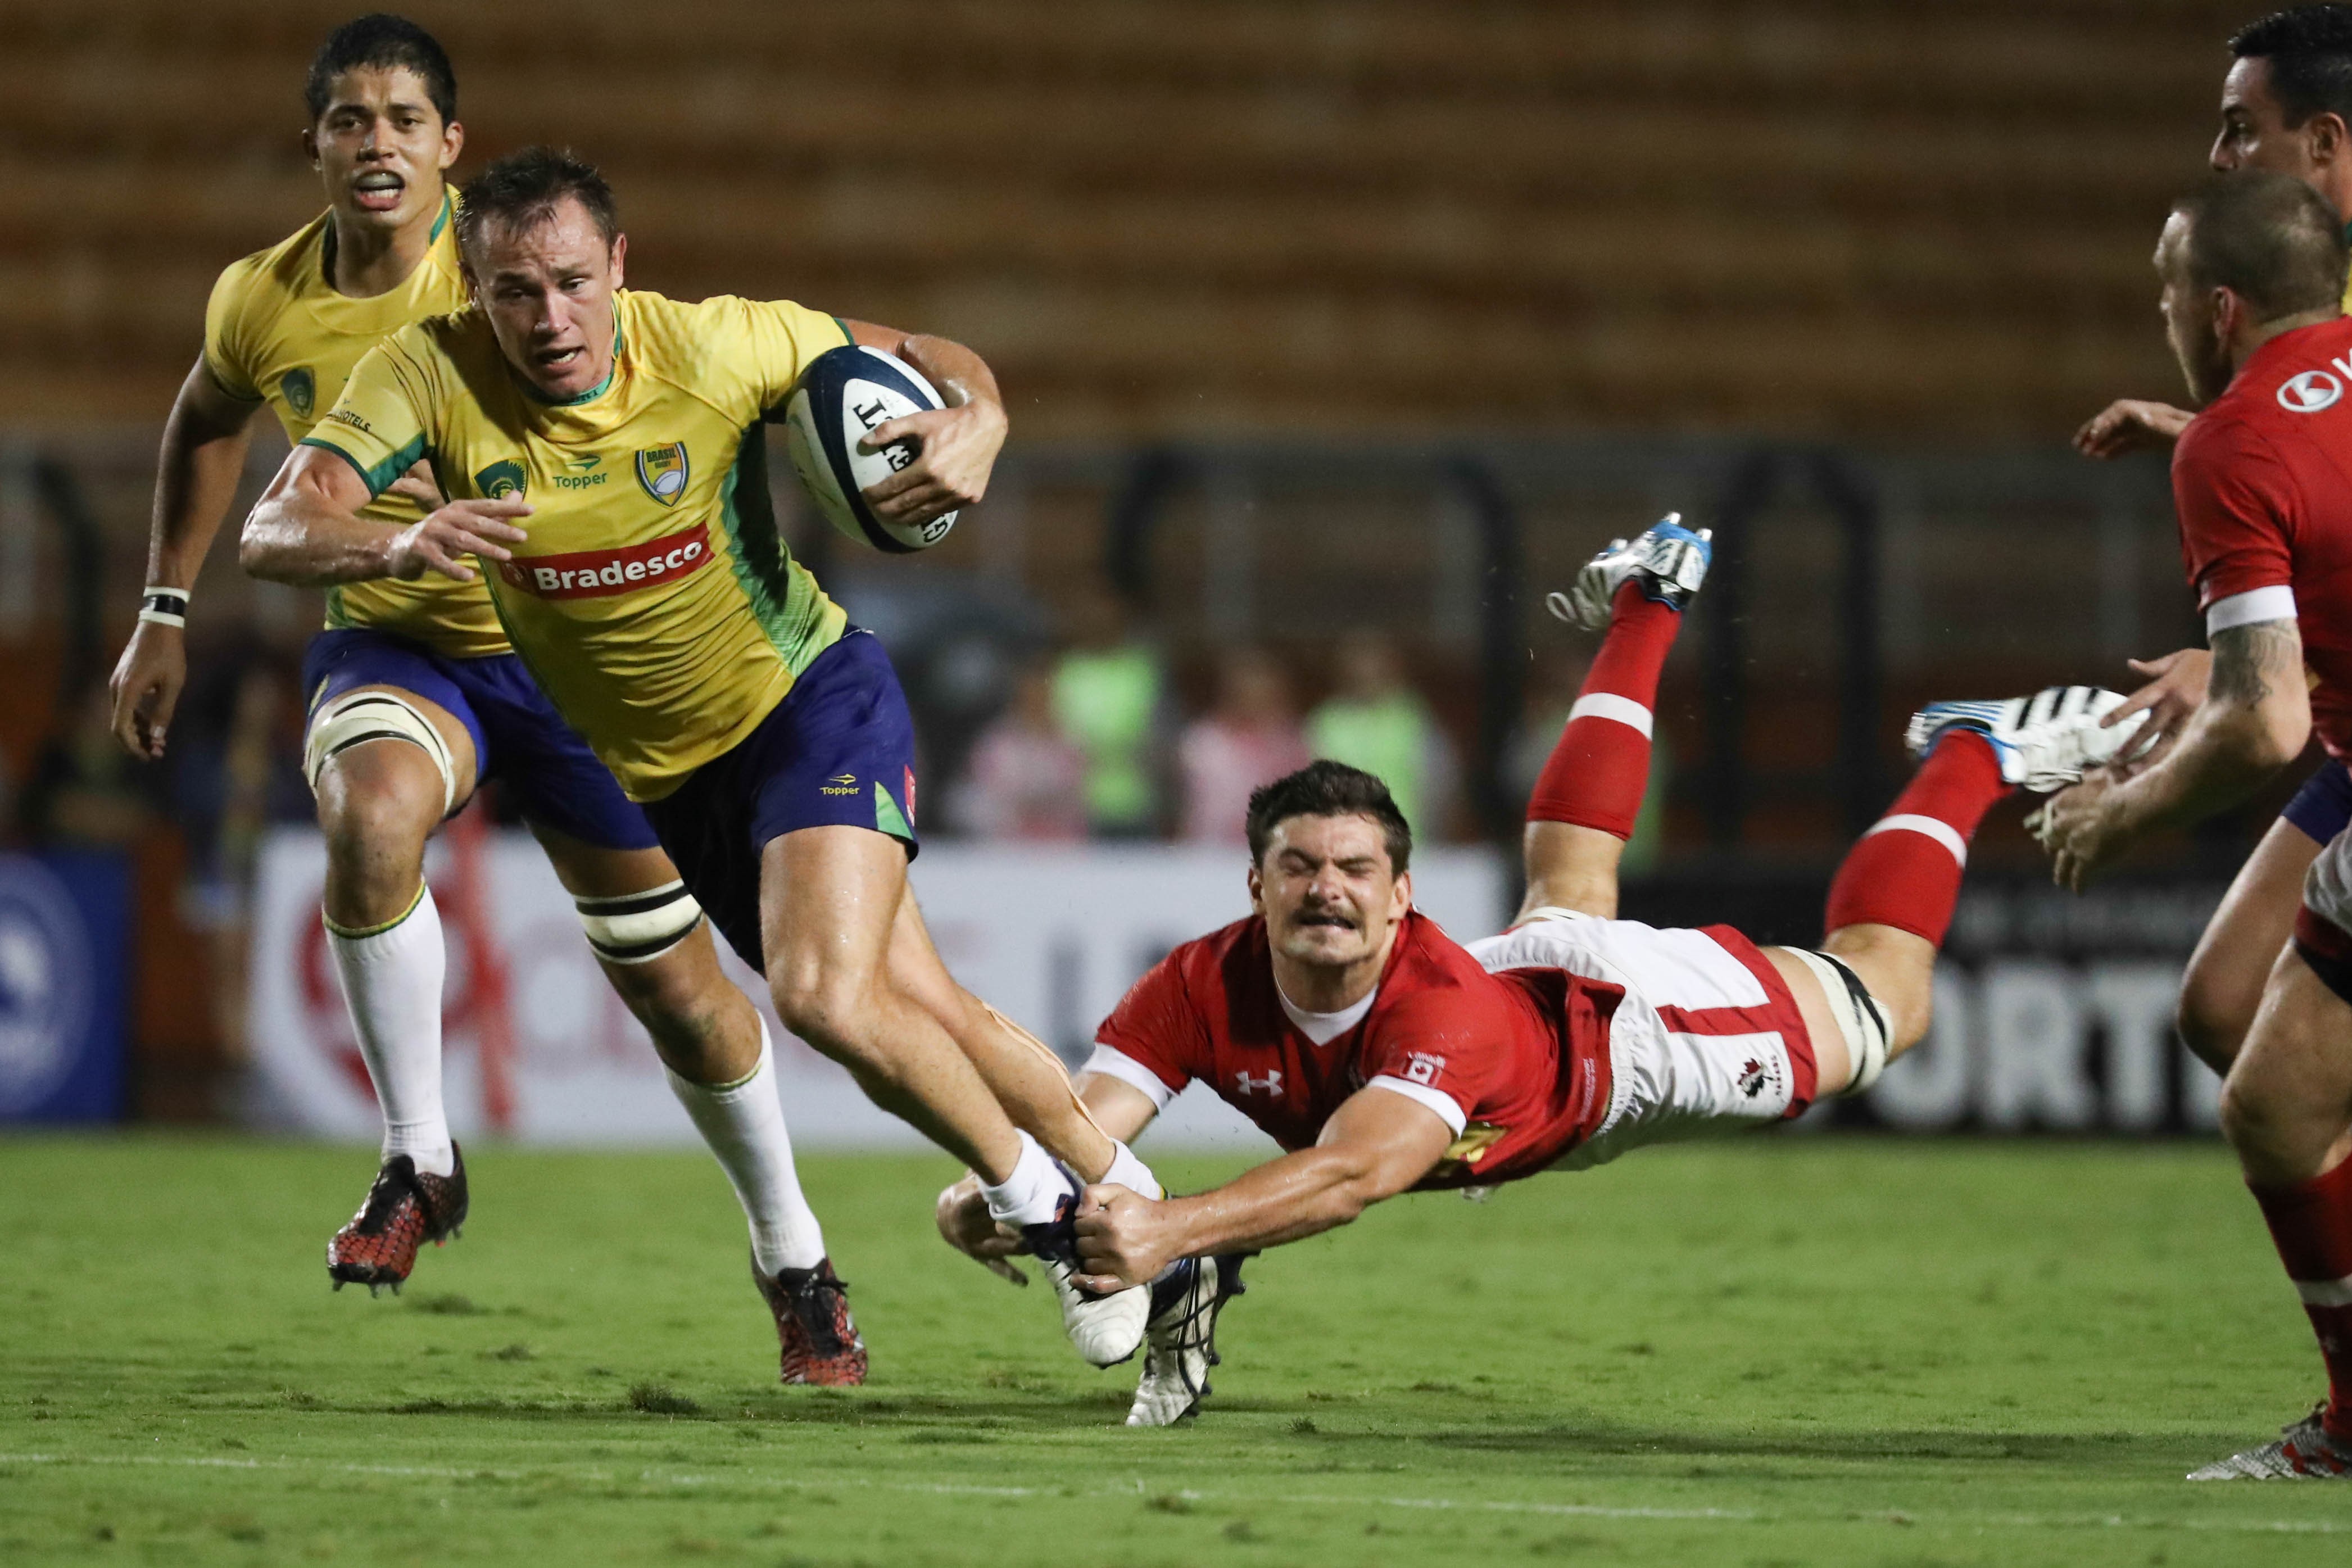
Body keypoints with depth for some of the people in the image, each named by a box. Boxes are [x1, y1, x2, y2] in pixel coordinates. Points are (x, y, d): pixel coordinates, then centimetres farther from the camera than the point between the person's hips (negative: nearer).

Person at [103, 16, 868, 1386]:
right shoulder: (263, 303, -5)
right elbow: (209, 426, 16)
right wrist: (168, 613, 16)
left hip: (565, 653, -2)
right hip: (389, 645, 2)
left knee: (677, 985, 2)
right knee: (369, 819, -34)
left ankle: (797, 1267, 24)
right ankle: (419, 1164, -19)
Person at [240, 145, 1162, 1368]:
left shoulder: (713, 347, -20)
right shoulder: (428, 375, -18)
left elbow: (920, 356, -5)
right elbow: (273, 532, -28)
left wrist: (977, 422, -28)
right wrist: (397, 545, -49)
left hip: (811, 698, -4)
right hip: (668, 774, 4)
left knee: (826, 995, -25)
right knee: (917, 1023, 8)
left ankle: (1039, 1197, 0)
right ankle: (1115, 1189, 33)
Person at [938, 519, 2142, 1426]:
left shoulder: (1444, 1012, -50)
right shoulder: (1206, 988, -37)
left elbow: (1355, 1170, -66)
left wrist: (1169, 1230, -81)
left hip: (1633, 1023, -5)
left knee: (1880, 996, 18)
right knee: (1565, 895, 39)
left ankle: (1975, 758, 41)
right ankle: (1647, 606, 60)